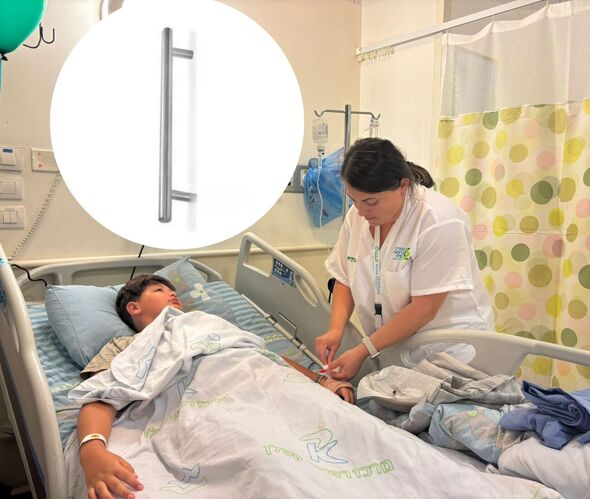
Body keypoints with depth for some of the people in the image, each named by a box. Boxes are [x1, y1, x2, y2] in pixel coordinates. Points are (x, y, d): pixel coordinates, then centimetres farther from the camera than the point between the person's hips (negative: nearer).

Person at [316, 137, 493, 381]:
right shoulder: (357, 215, -4)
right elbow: (345, 279, 4)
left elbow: (424, 308, -23)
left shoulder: (439, 222, -23)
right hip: (391, 351, 5)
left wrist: (363, 351, -22)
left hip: (449, 351, -4)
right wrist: (336, 329, -11)